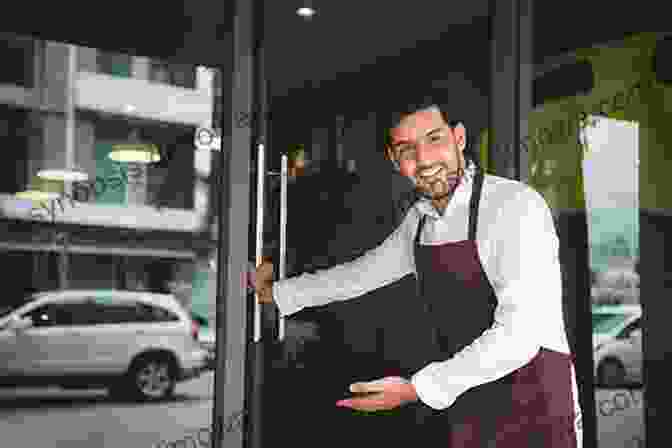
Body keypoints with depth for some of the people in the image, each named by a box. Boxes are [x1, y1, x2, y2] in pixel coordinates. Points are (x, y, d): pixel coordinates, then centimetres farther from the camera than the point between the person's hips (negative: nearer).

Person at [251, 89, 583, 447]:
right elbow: (365, 271, 24)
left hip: (531, 417, -6)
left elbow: (519, 335, -24)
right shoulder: (419, 220, 6)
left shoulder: (516, 205, -17)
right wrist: (277, 293, 32)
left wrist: (416, 389, -22)